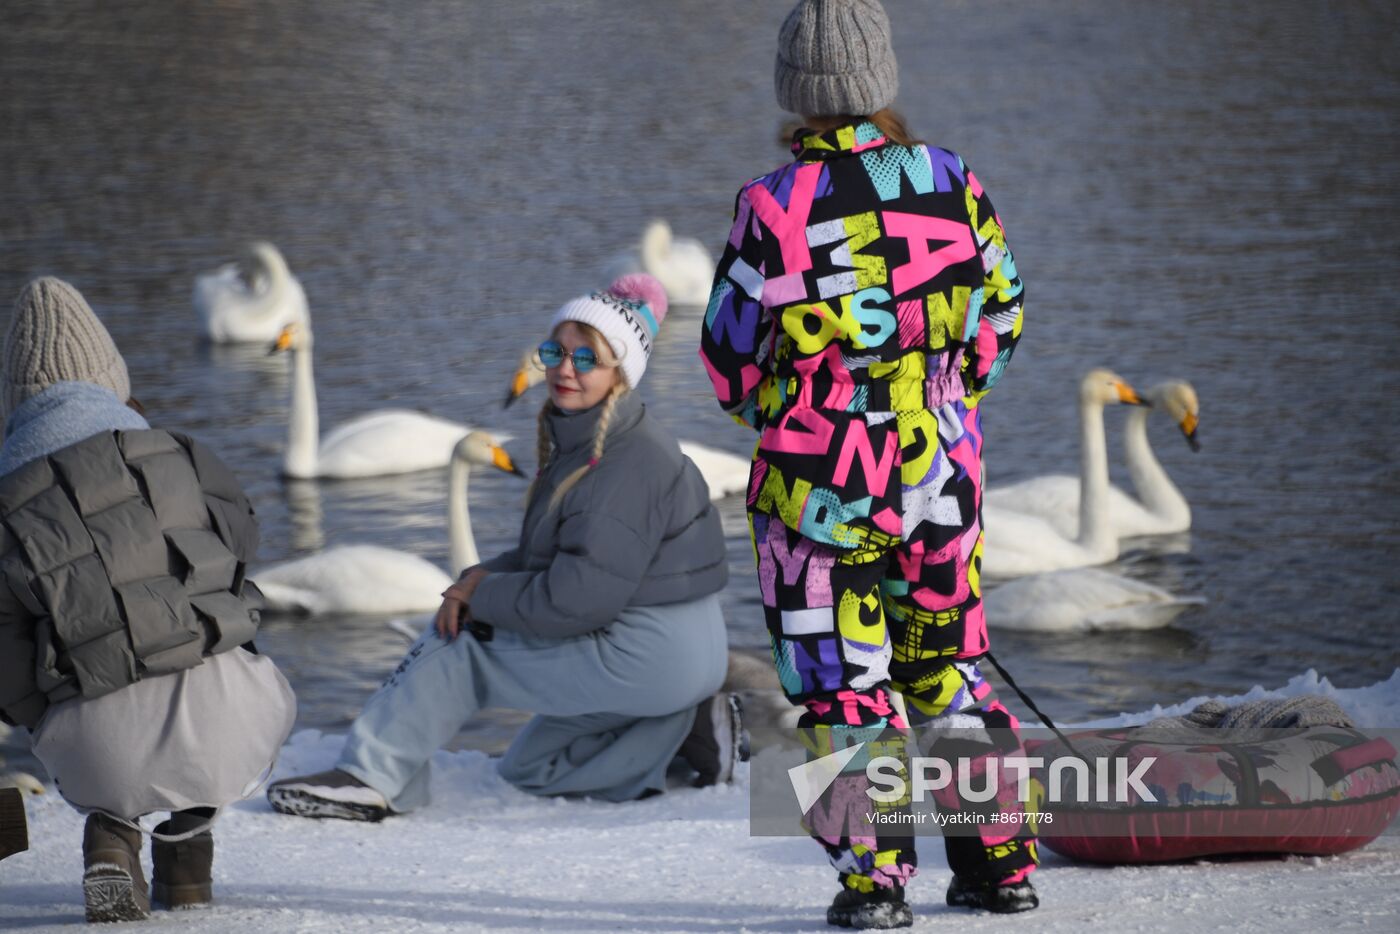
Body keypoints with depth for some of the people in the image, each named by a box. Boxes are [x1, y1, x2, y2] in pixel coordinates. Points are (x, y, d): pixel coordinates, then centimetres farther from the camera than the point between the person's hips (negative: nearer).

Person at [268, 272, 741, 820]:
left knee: (459, 642, -6)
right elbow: (546, 557, 15)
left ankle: (371, 778, -2)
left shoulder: (631, 464, -22)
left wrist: (483, 592, -10)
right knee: (528, 769, 21)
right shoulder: (580, 442, 10)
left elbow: (576, 600, -26)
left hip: (645, 655, -10)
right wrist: (481, 577, -6)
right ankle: (688, 730, 11)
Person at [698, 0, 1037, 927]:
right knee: (948, 664, 18)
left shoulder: (775, 207, -14)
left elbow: (729, 356, -6)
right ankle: (1003, 860, 21)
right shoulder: (954, 183, -2)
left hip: (820, 477, -4)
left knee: (842, 681, 5)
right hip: (942, 467, 4)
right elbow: (1003, 315, 9)